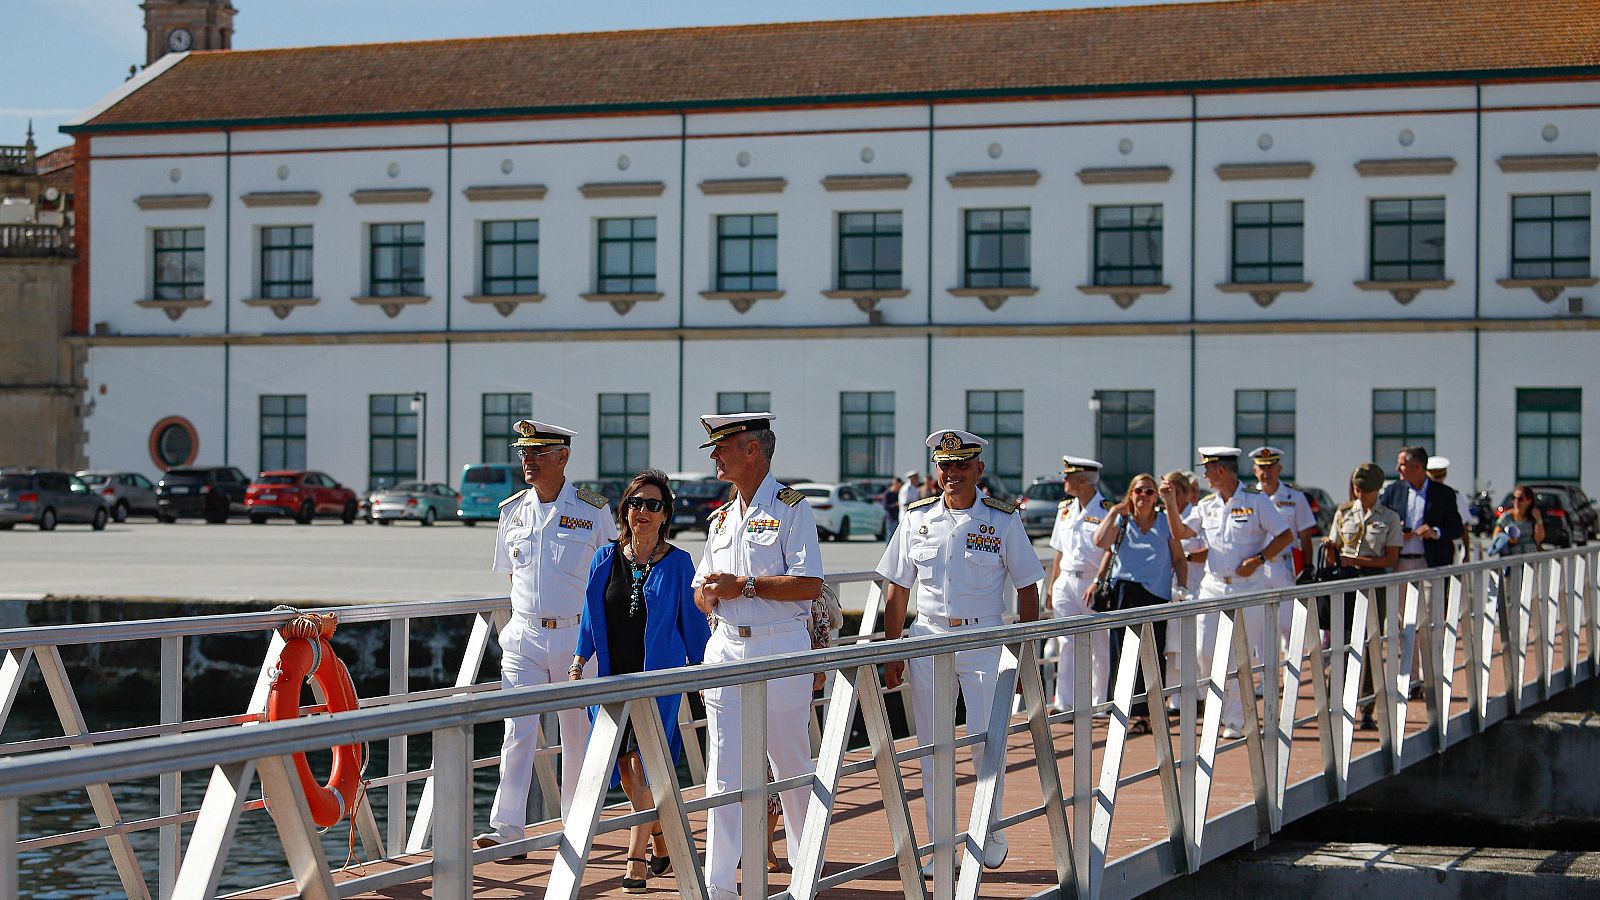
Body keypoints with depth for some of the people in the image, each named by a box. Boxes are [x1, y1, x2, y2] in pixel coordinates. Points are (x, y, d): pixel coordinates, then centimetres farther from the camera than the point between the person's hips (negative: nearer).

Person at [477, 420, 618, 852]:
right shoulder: (512, 510, 7)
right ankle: (507, 826, -9)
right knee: (517, 732, -8)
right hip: (524, 637, 2)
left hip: (578, 637, -2)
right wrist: (529, 607, 12)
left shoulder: (594, 510, -3)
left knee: (578, 732, 8)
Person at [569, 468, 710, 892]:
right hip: (614, 675, 4)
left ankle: (637, 861, -7)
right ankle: (663, 842, 28)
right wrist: (579, 661, 2)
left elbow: (693, 620, 3)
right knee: (626, 769, 8)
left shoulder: (677, 563, -1)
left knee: (643, 766, -10)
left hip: (659, 675, -4)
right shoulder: (606, 559, 8)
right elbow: (591, 617, 12)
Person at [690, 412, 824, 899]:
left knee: (791, 763, 7)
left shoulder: (792, 508, -5)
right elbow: (702, 589, 19)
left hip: (781, 650, -5)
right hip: (726, 648, 5)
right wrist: (709, 594, -5)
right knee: (723, 769, -1)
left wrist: (745, 586, -16)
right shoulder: (721, 518, 16)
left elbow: (810, 585, -15)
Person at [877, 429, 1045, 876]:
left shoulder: (1003, 520, -2)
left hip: (984, 641, -2)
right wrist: (892, 654, 6)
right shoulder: (917, 519, 4)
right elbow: (897, 591, 9)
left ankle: (992, 832, 19)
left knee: (985, 742, -5)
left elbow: (1027, 588, 2)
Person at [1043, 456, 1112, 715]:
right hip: (1066, 582, 5)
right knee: (1067, 644, -4)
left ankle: (1098, 703, 16)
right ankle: (1064, 703, -8)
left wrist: (1097, 584, -22)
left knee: (1100, 648, 5)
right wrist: (1051, 588, 17)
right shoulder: (1065, 509, 12)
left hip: (1094, 584, -5)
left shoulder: (1107, 511, -8)